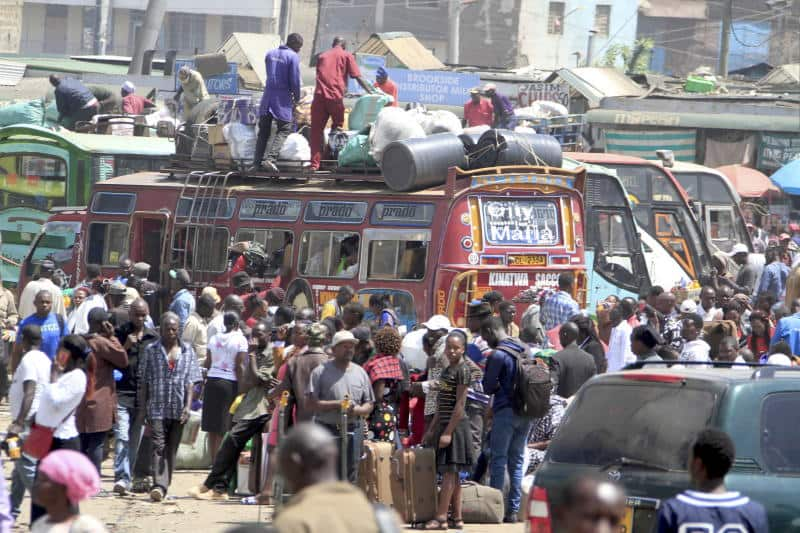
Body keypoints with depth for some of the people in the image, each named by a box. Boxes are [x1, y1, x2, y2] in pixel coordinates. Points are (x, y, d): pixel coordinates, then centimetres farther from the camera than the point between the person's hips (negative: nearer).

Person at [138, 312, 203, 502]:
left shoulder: (187, 351, 8)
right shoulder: (151, 350, 5)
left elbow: (190, 381, 4)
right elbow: (144, 381, 6)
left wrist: (188, 406, -6)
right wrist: (143, 406, 1)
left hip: (178, 408, 2)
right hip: (157, 406, -2)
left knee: (172, 448, 7)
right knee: (159, 446, -14)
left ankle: (164, 486, 16)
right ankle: (159, 485, -23)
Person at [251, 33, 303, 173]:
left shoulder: (270, 54, 13)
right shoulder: (293, 56, -8)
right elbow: (295, 80, -10)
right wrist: (297, 97, 6)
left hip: (268, 94, 6)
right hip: (283, 98, -6)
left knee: (263, 131, 10)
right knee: (284, 129, 2)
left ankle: (257, 162, 6)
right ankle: (271, 158, -16)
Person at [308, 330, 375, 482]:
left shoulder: (360, 373, 12)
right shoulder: (321, 372, 0)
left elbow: (369, 405, 13)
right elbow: (312, 403, -8)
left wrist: (356, 410, -9)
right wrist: (337, 404, -16)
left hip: (353, 431, 4)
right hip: (327, 429, -4)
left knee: (350, 476, 3)